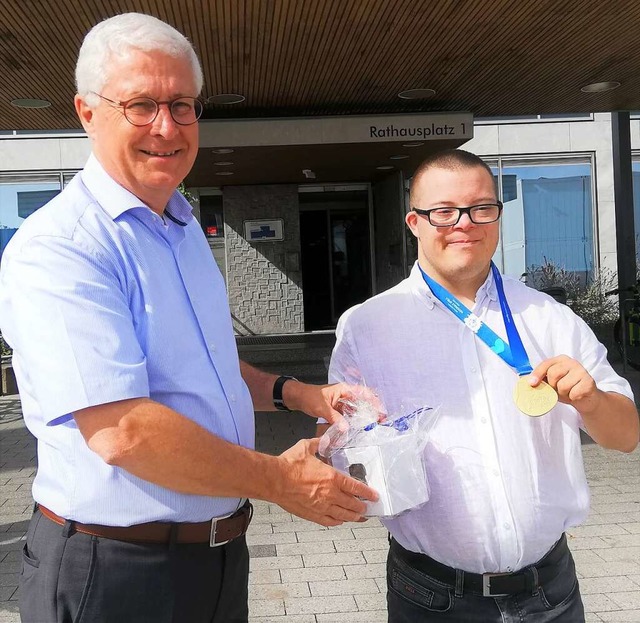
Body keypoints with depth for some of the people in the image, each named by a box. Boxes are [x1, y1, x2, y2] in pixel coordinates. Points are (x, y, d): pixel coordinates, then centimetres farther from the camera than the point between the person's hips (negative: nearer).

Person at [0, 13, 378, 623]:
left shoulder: (185, 231, 9)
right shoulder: (54, 248, -21)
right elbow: (123, 431, -29)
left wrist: (296, 393, 4)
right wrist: (279, 480, -18)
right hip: (113, 574, -8)